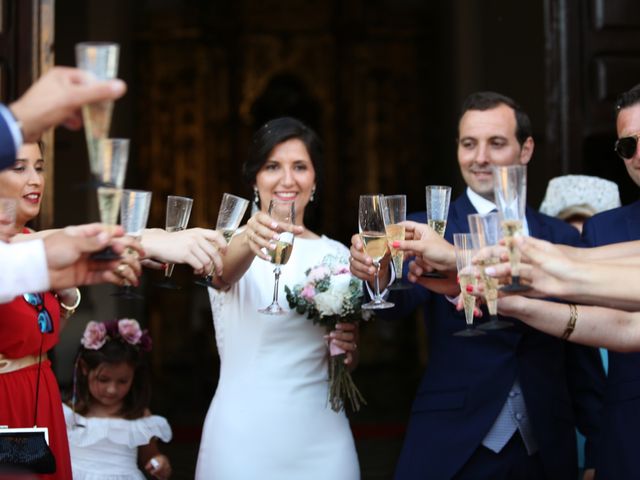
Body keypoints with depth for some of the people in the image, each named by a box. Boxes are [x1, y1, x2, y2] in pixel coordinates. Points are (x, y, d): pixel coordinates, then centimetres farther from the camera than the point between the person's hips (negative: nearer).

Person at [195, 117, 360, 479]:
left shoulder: (336, 254, 6)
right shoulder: (231, 241, -2)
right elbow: (223, 274, -27)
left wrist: (348, 348, -10)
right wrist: (248, 242, -47)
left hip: (318, 435, 3)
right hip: (243, 432, -3)